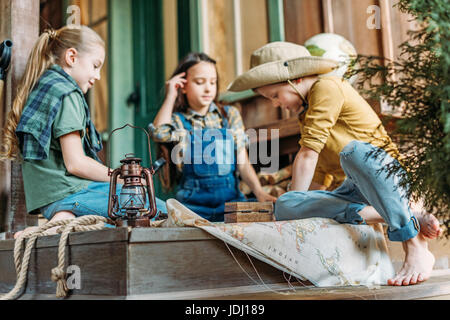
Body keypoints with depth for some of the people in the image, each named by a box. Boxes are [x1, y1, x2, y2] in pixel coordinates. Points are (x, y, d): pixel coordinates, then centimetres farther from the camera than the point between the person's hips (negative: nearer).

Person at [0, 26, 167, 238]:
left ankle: (63, 220, -5)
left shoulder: (39, 89, 20)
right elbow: (75, 163, -17)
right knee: (159, 210, -12)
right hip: (69, 194, -10)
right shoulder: (67, 94, -10)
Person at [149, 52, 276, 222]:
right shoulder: (178, 120, 7)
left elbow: (243, 163, 8)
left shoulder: (230, 114, 13)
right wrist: (170, 96, -4)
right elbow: (159, 133, -18)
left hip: (230, 197, 2)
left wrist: (259, 192, -8)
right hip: (193, 201, -2)